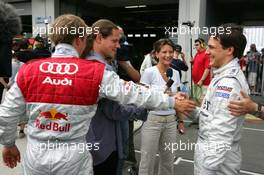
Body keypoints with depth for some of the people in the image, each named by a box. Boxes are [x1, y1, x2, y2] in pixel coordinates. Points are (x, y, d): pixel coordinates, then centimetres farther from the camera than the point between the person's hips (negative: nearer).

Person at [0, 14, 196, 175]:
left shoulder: (28, 71, -6)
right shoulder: (96, 73, -13)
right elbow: (135, 93, -9)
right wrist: (172, 102, 4)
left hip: (35, 157, 3)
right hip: (72, 158, -2)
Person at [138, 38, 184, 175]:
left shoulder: (175, 73, 4)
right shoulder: (149, 72, -12)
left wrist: (180, 119, 15)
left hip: (171, 121, 5)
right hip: (152, 120, -5)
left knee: (168, 158, 18)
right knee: (148, 159, 5)